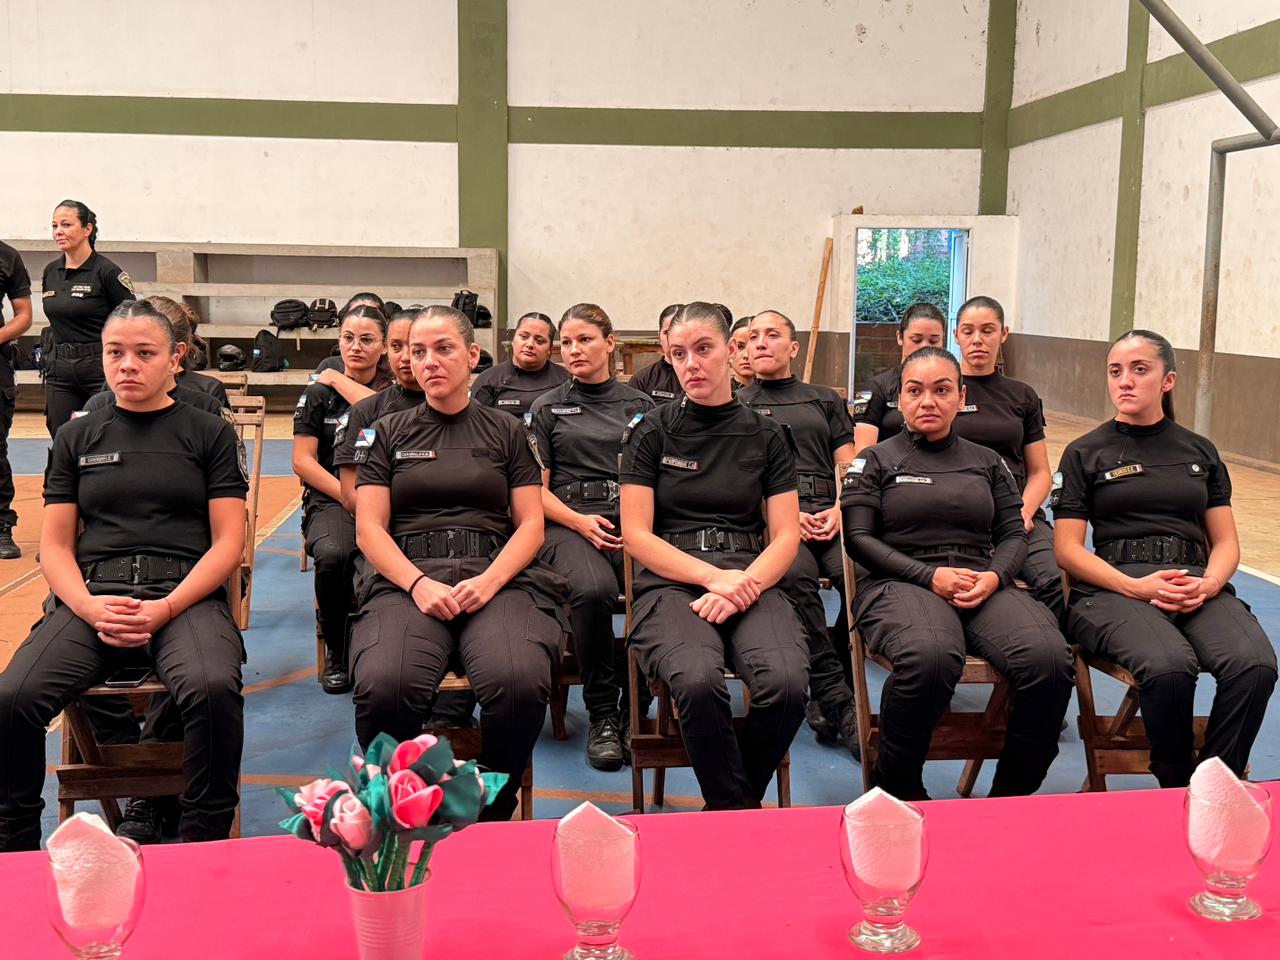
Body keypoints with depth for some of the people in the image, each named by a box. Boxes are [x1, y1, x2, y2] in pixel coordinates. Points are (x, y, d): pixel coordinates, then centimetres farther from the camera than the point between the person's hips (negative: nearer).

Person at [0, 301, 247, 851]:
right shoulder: (77, 439, 19)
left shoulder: (208, 434, 12)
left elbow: (228, 542, 4)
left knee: (213, 688, -35)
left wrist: (166, 609, -12)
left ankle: (205, 844, -17)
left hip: (186, 594, -2)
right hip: (91, 595, 3)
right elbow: (55, 546, 14)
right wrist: (90, 608, -8)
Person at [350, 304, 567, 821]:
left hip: (498, 574, 0)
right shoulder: (390, 432, 18)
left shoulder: (506, 431, 18)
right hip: (406, 577, 0)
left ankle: (493, 816, -8)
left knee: (520, 682, -34)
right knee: (384, 687, -34)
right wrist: (418, 583, -11)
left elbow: (530, 525, 10)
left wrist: (489, 582, -10)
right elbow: (370, 528, 9)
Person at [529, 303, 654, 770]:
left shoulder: (639, 404, 19)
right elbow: (536, 489, 8)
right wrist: (580, 522, -10)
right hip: (568, 524, -1)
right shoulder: (549, 407, 14)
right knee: (593, 589, -37)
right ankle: (602, 713, -18)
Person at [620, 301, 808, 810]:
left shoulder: (765, 435, 14)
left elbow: (786, 536, 9)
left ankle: (729, 805, -2)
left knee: (787, 683, -30)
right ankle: (736, 808, -9)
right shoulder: (652, 433, 9)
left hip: (752, 582, 2)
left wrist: (743, 585, -11)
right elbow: (637, 534, 2)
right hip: (670, 583, -1)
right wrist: (713, 576, -11)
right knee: (698, 682, -35)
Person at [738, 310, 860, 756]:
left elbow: (849, 467, 19)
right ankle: (836, 699, -29)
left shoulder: (825, 400, 28)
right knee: (796, 576, -37)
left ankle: (825, 698, -16)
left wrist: (841, 510, -3)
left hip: (828, 512, 2)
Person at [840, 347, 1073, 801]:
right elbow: (858, 537, 2)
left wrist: (994, 576, -7)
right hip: (900, 584, -3)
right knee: (930, 656, -40)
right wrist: (930, 576, -11)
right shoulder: (876, 461, 12)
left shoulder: (986, 461, 23)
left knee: (1049, 658, -30)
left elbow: (1014, 534, 17)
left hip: (984, 586, 3)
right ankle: (895, 789, -15)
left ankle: (1012, 793, -9)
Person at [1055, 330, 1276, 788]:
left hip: (1199, 585, 3)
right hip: (1114, 587, -3)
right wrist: (1135, 586, -13)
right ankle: (1177, 790, -12)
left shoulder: (1201, 452, 20)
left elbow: (1226, 542, 16)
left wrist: (1208, 584, -7)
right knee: (1169, 667, -35)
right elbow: (1067, 548, 3)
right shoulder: (1085, 453, 11)